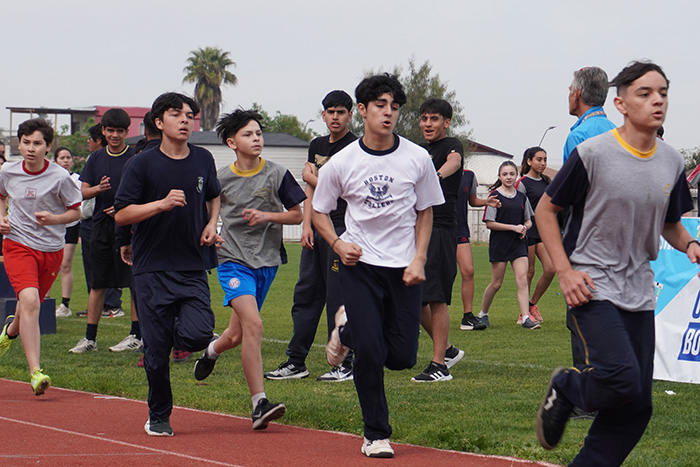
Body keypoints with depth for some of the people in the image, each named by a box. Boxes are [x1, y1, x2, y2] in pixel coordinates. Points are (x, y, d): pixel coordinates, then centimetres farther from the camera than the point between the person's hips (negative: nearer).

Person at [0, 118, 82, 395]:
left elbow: (76, 211, 1)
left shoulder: (60, 177, -10)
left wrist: (53, 219, -17)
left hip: (51, 250, 1)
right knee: (29, 300, -23)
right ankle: (35, 372, -29)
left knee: (31, 304, 15)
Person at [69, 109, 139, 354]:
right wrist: (98, 189, -11)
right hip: (101, 225, 5)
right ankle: (90, 337, 11)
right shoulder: (96, 158, 11)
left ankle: (137, 335, 4)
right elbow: (82, 192, 9)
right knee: (98, 283, 7)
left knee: (134, 282, -3)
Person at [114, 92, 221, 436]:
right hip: (153, 269, -2)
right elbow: (121, 214, -7)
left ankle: (179, 337, 18)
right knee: (156, 351, -1)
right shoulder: (143, 164, -5)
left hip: (194, 268, 2)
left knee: (199, 335, -19)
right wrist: (162, 203, -20)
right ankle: (159, 417, 18)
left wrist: (212, 224, 8)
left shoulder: (203, 160, 8)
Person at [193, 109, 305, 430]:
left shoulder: (276, 174, -1)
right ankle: (259, 403, -23)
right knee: (252, 324, -23)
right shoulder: (221, 179, 0)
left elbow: (297, 215, 4)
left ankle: (212, 350, 50)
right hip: (233, 260, -2)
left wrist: (267, 215, -11)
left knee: (237, 335, 12)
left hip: (266, 261, 2)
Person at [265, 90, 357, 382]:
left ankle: (345, 364, 0)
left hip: (342, 227, -8)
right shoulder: (317, 145, 17)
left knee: (338, 298, -6)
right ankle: (296, 362, 13)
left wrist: (311, 176, 0)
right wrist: (306, 224, 5)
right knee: (305, 293, 8)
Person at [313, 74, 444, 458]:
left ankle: (348, 330, 31)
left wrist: (419, 259, -2)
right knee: (370, 351, -12)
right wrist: (338, 244, -9)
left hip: (405, 268, 2)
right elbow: (320, 211, 9)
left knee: (402, 357, 0)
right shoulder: (341, 163, -4)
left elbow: (425, 211, 10)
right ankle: (376, 434, 4)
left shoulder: (417, 158, -1)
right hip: (359, 266, -2)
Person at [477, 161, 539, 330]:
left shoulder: (521, 197, 10)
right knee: (496, 283, 4)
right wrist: (514, 227, -14)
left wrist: (524, 227, -6)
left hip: (518, 243, 3)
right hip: (499, 244, -3)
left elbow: (528, 220, 19)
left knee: (522, 280, -10)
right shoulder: (495, 195, -4)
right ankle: (482, 314, 24)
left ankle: (526, 318, -14)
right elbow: (489, 223, -8)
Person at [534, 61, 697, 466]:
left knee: (637, 407, 2)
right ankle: (565, 388, 8)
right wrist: (564, 271, -10)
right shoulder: (593, 153, -10)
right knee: (621, 379, -23)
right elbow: (546, 209, -1)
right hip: (592, 286, -6)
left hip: (640, 293, 6)